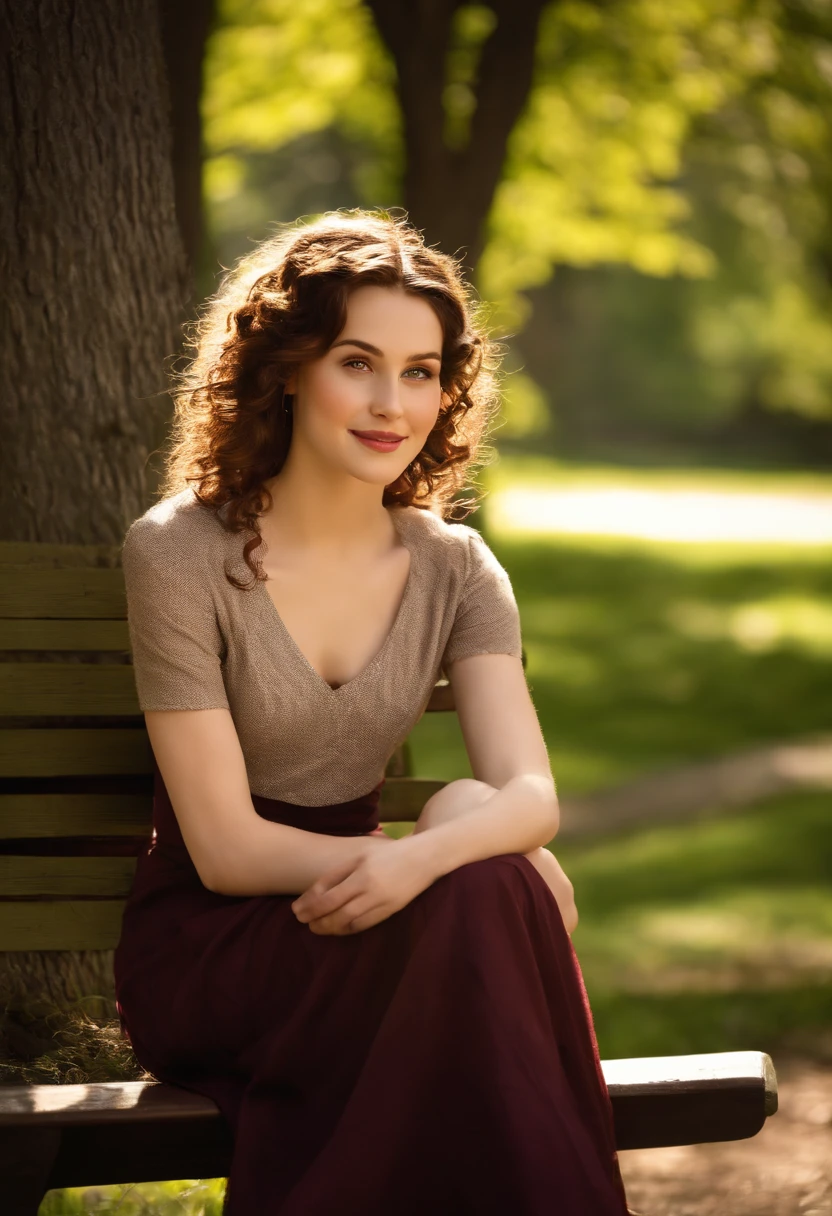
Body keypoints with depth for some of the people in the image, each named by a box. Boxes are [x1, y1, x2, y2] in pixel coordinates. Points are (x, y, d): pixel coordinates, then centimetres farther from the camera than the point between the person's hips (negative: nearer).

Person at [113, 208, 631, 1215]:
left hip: (348, 937, 4)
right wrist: (459, 846, -21)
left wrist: (420, 858, -34)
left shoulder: (454, 568, 3)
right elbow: (225, 847, -14)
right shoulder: (179, 555, -11)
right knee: (483, 896, -29)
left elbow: (533, 797, -11)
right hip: (201, 951, -4)